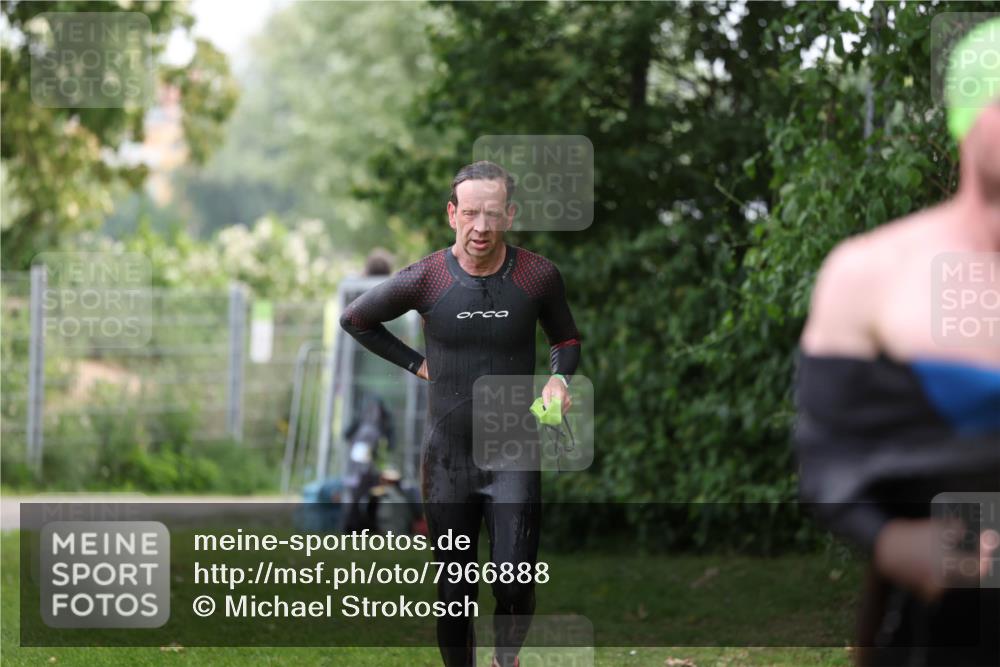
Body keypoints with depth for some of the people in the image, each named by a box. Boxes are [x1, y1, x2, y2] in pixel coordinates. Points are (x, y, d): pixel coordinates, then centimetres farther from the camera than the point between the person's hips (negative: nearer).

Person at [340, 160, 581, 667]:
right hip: (447, 457, 1)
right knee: (455, 592, 5)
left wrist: (559, 376, -8)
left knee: (514, 581, -14)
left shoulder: (537, 276, -6)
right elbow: (355, 320, 10)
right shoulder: (425, 280, -8)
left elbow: (566, 338, 13)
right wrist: (415, 363, 2)